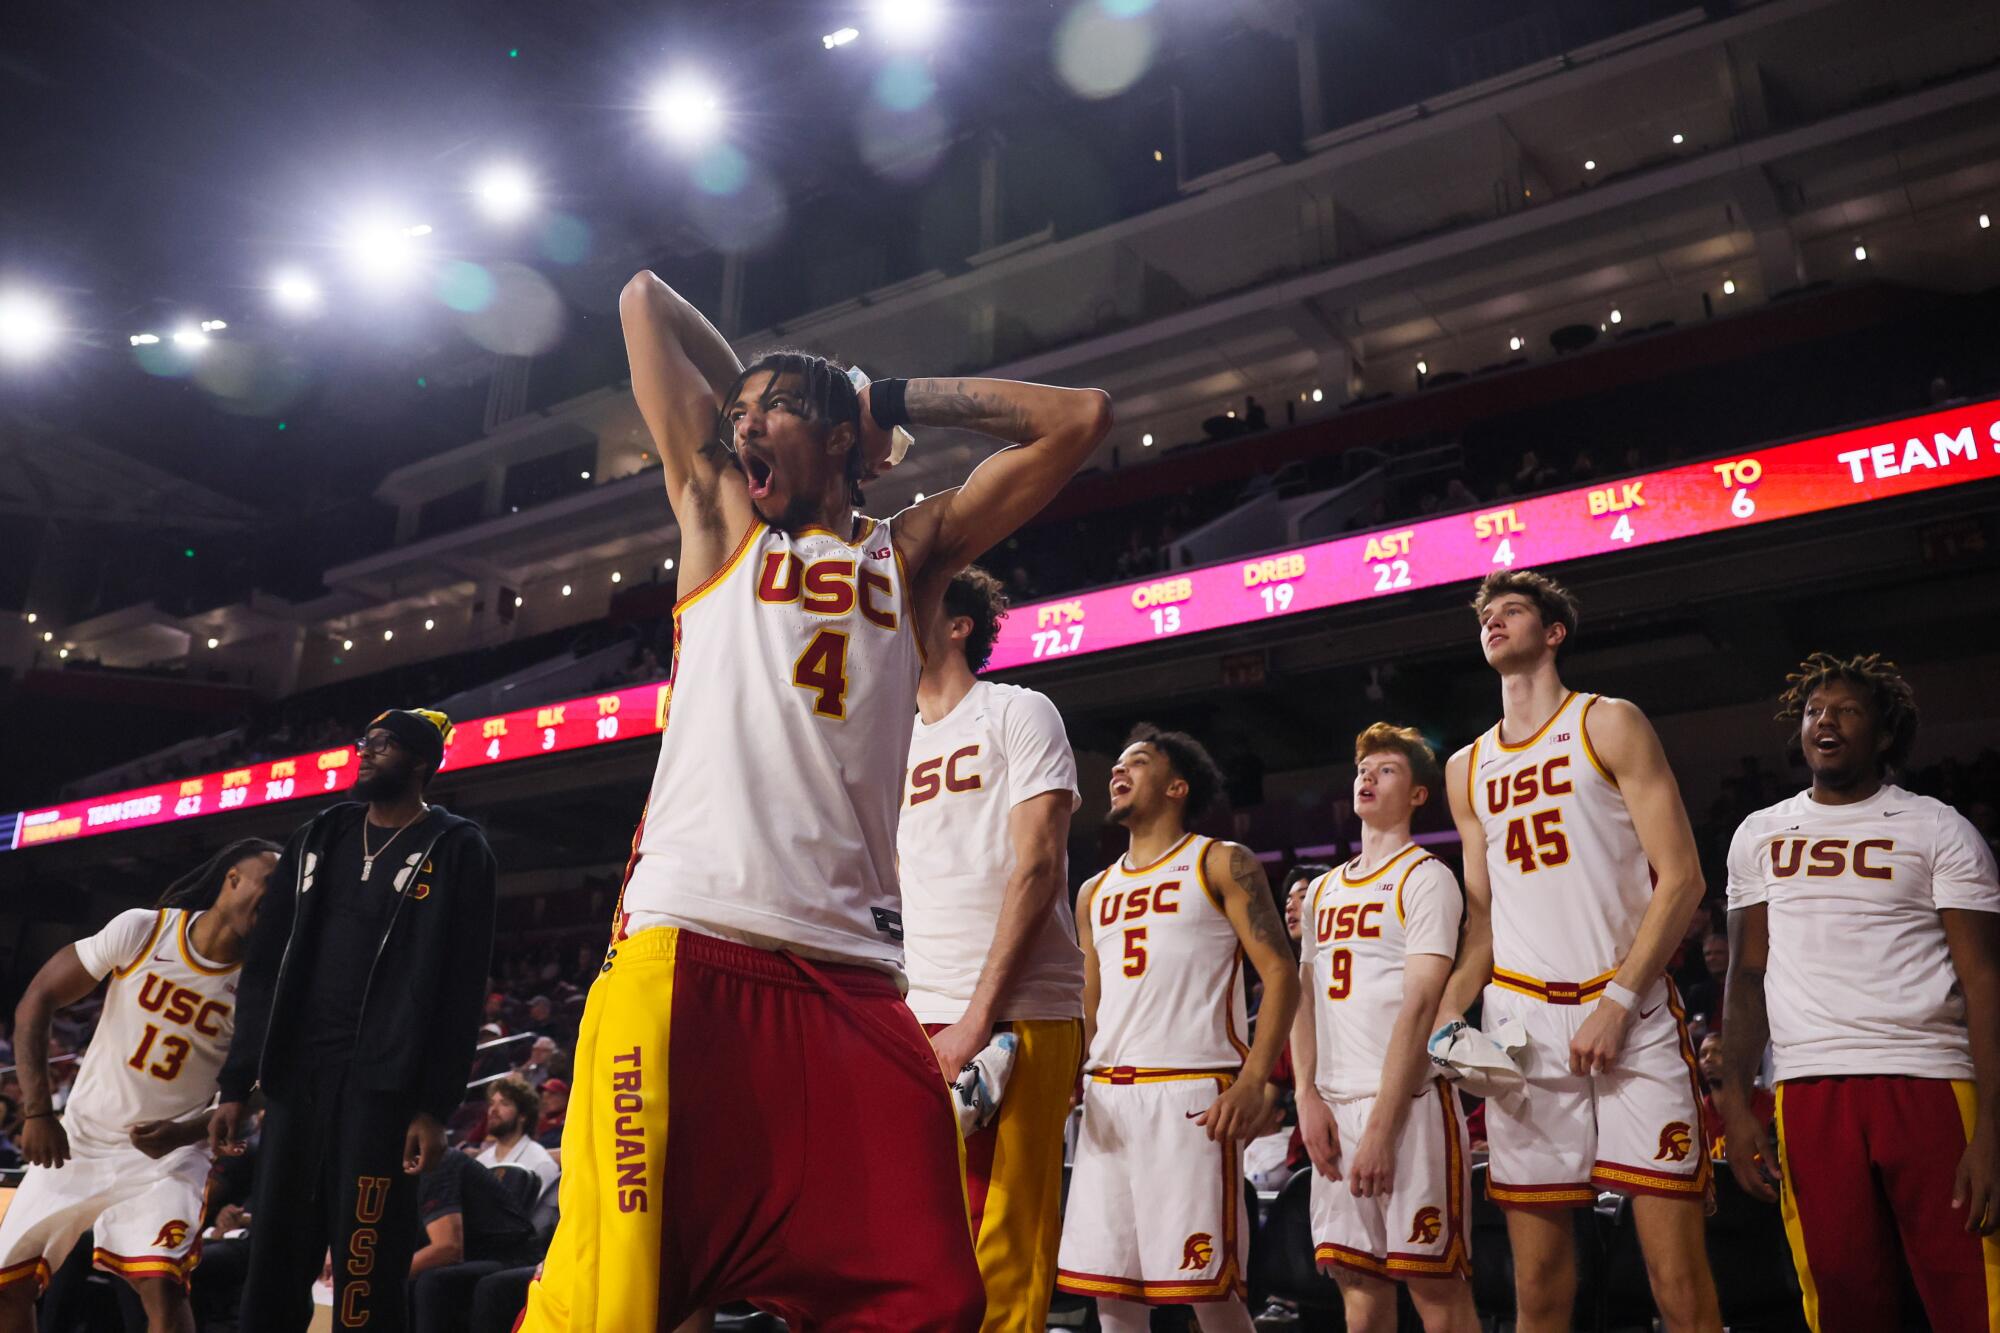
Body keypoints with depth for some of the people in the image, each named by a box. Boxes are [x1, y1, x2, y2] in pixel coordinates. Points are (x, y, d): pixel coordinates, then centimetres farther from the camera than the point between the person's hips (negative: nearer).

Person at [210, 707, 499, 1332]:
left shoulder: (456, 850, 0)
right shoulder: (317, 838, 15)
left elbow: (461, 990, -6)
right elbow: (265, 966, 15)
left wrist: (436, 1106, -12)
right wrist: (235, 1085, 9)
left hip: (384, 1083, -5)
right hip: (296, 1073, 5)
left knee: (363, 1272, -4)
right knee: (272, 1264, 7)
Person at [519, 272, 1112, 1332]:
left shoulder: (907, 553, 20)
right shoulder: (719, 521, 19)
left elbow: (1080, 420, 18)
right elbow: (644, 299, 25)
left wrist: (899, 398, 20)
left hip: (853, 976, 2)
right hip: (689, 950, -1)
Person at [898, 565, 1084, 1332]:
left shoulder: (1018, 714, 1)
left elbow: (1036, 870, -9)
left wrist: (978, 1020, -16)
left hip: (1015, 1019, -6)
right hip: (916, 1024, 6)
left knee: (1004, 1255, -5)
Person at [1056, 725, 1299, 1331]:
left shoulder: (1221, 864, 4)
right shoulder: (1094, 892, 20)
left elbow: (1281, 975, -4)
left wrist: (1253, 1082, -16)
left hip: (1192, 1092, -5)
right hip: (1107, 1096, 6)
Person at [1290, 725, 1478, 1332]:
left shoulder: (1426, 878, -2)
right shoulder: (1321, 890, 17)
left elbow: (1419, 1008, -11)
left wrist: (1381, 1126, -16)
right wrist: (1308, 1098, 1)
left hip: (1408, 1101, -6)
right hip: (1335, 1106, 6)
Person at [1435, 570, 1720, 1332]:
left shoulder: (1609, 724, 3)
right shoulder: (1466, 770, 16)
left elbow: (1681, 879, -4)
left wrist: (1616, 1003, -13)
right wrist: (1451, 1008, 1)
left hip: (1631, 1012, -3)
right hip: (1520, 1021, 4)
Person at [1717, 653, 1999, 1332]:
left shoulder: (1938, 829, 5)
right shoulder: (1758, 835, 14)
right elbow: (1748, 973, 13)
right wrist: (1735, 1104, 4)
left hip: (1928, 1080, -2)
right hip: (1808, 1090, 2)